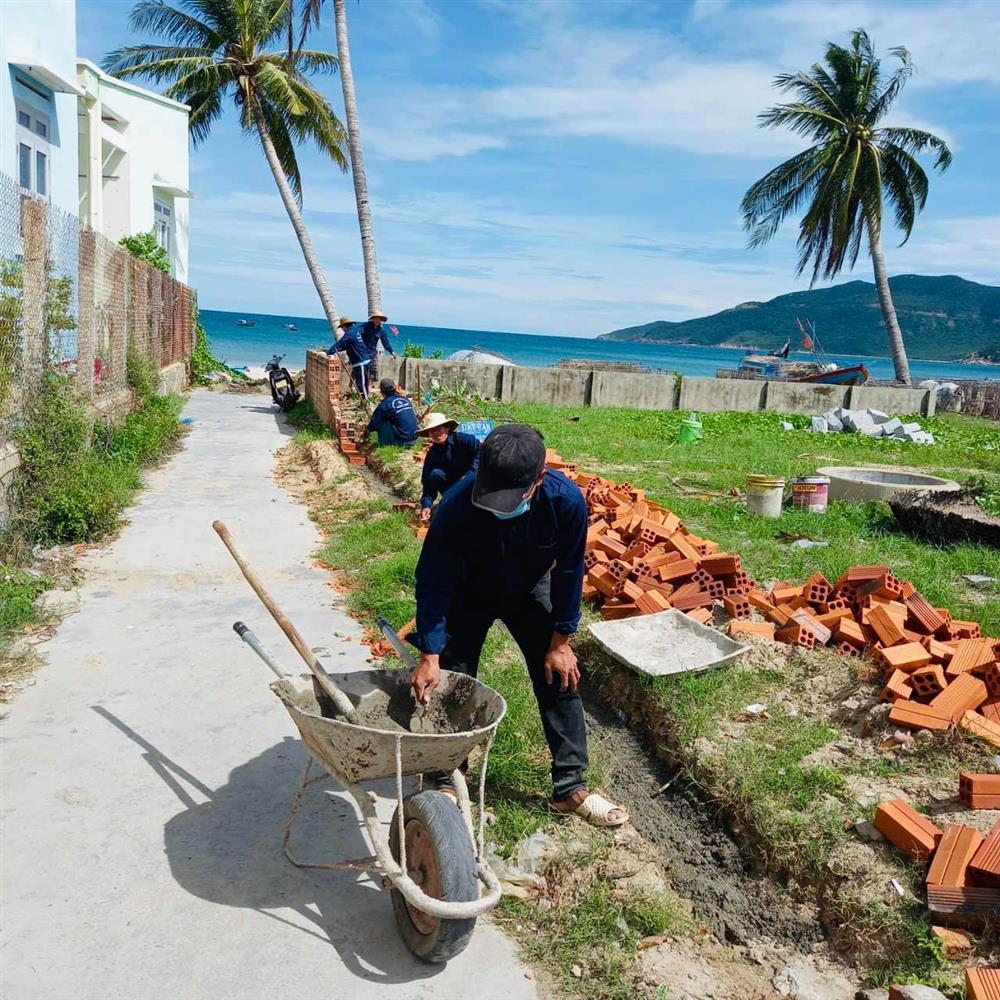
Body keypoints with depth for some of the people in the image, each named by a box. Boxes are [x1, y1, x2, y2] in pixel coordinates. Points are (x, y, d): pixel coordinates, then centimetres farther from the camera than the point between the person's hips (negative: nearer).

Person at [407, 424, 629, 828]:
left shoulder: (566, 501, -33)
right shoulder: (456, 505, -38)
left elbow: (568, 573, -18)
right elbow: (433, 582, -27)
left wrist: (560, 642, -11)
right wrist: (429, 656, -28)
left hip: (529, 591, 1)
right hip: (468, 594, -1)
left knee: (559, 679, -1)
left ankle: (570, 787, 13)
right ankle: (446, 784, 17)